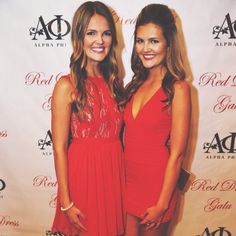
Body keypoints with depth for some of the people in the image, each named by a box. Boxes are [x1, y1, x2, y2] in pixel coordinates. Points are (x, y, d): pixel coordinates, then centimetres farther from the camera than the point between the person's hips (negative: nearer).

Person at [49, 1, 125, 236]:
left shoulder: (114, 82, 5)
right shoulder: (67, 86, -13)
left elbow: (117, 132, 9)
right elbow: (59, 148, -12)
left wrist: (125, 176, 7)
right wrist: (66, 203, -11)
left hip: (115, 172, 5)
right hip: (83, 174, -5)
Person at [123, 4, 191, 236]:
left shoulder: (178, 89, -14)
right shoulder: (135, 85, 4)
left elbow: (176, 154, -14)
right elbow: (127, 136, 8)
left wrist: (162, 205, -12)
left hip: (157, 184, -5)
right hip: (127, 181, 5)